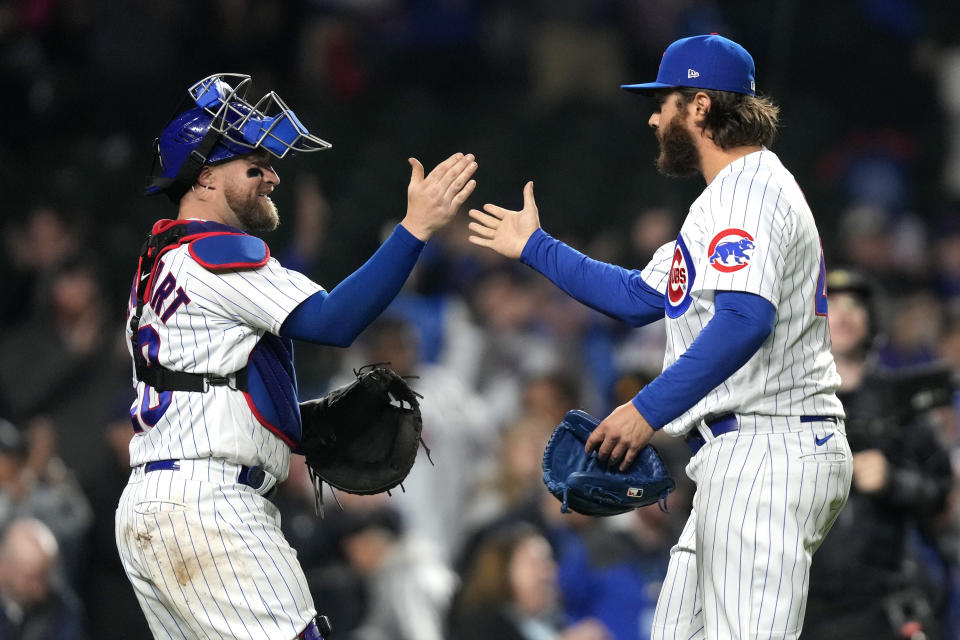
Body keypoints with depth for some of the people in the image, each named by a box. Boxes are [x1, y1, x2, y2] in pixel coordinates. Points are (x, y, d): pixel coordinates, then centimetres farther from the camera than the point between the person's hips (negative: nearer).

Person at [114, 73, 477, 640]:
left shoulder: (162, 261, 23)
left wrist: (316, 426, 16)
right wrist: (417, 227, -20)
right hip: (207, 505, -10)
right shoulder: (214, 252, -8)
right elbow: (331, 322, -18)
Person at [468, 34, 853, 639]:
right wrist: (534, 247, 33)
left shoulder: (748, 189, -11)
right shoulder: (734, 195, 25)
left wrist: (650, 408, -28)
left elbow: (745, 318, -27)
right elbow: (640, 297, 31)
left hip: (766, 452, -11)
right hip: (740, 458, 11)